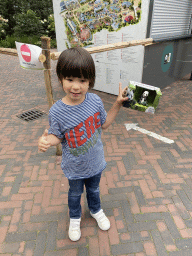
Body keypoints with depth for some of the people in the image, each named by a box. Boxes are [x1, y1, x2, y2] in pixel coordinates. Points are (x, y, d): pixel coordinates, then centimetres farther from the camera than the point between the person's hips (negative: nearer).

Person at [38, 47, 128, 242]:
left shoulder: (95, 101, -17)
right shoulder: (56, 112, -26)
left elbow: (104, 124, -2)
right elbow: (57, 136, -12)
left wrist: (118, 104, -10)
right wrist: (46, 140, -35)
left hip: (95, 162, 2)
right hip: (75, 167, -2)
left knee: (94, 189, 29)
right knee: (75, 193, 25)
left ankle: (96, 211, 61)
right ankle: (75, 218, 57)